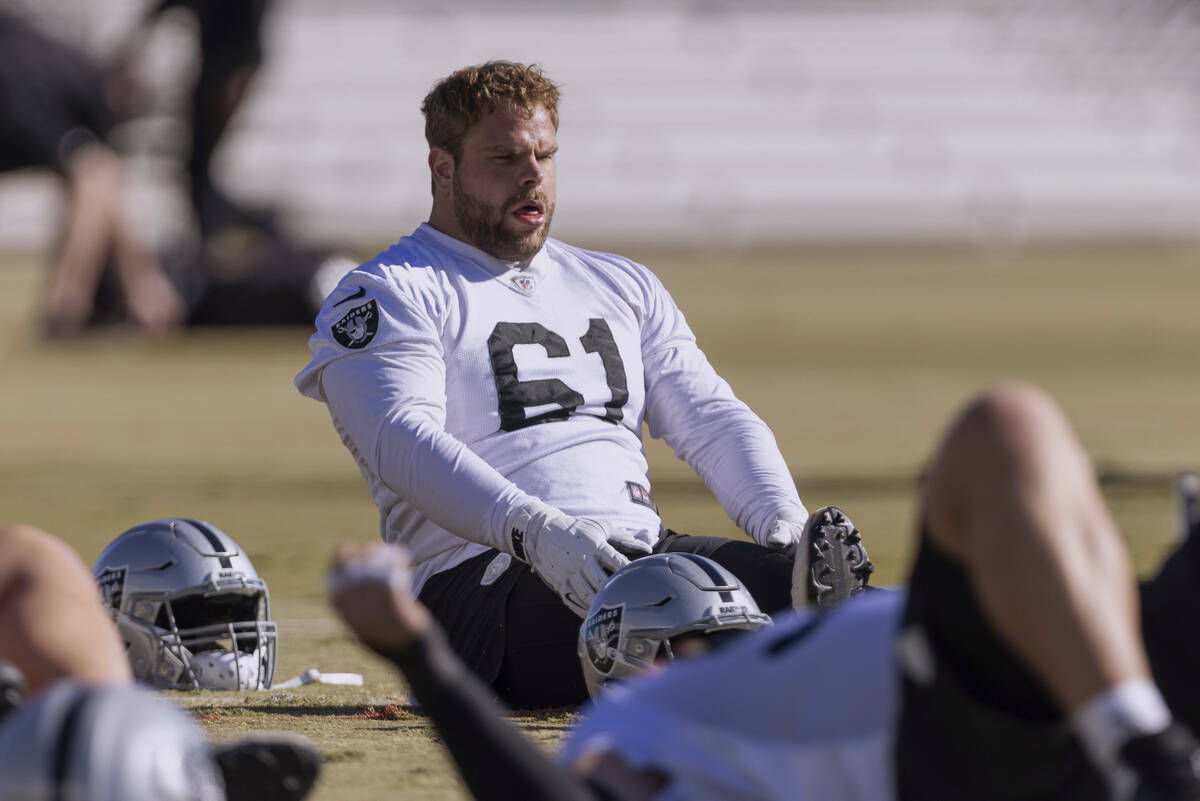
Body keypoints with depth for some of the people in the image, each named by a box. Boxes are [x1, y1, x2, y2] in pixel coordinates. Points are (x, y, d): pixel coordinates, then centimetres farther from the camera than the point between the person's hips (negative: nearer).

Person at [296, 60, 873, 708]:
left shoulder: (623, 287, 28)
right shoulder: (389, 296, 6)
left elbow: (711, 423, 20)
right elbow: (402, 443, -12)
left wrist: (785, 525, -3)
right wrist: (536, 530, -29)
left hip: (640, 550, 6)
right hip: (482, 575, -6)